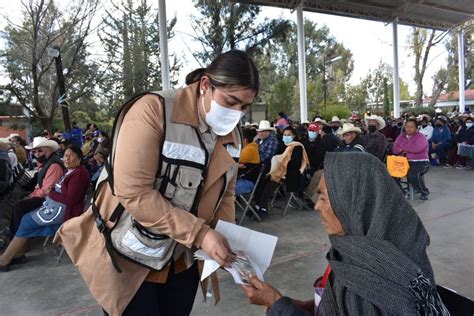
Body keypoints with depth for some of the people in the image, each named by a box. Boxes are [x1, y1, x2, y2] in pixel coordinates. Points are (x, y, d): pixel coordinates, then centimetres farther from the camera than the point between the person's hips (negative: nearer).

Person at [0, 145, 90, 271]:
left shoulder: (79, 174, -19)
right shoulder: (70, 171, 13)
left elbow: (70, 199, -24)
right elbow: (61, 191, 12)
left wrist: (51, 193, -12)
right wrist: (51, 192, -7)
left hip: (64, 210, -9)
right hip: (56, 205, 9)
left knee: (27, 221, -5)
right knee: (26, 218, 3)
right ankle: (19, 253, 6)